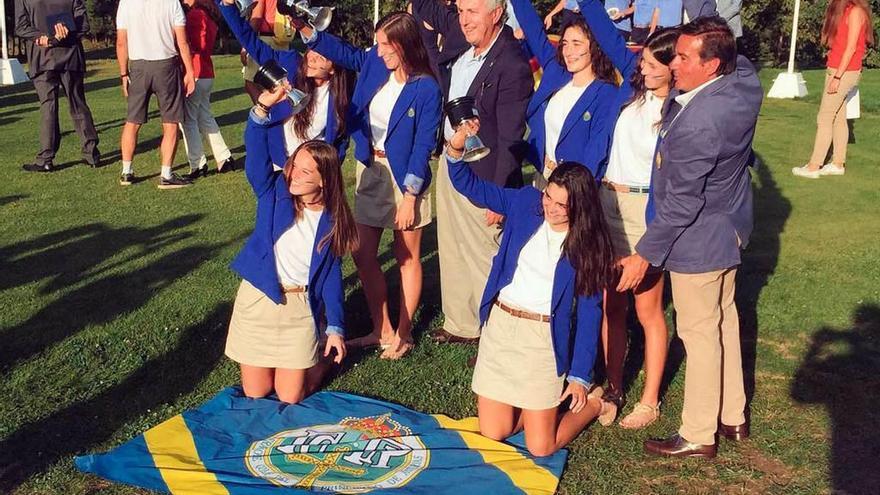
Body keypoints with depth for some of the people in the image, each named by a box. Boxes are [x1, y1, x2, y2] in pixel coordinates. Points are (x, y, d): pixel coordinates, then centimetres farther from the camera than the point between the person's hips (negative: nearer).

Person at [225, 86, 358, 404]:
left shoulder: (333, 220, -5)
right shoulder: (273, 193, -5)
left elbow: (331, 276, -1)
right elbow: (256, 156, -22)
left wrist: (336, 328, -7)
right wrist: (262, 108, -37)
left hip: (300, 307, -1)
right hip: (257, 299, 1)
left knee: (291, 397, 4)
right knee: (255, 393, 10)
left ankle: (321, 356, 32)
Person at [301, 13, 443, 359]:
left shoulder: (426, 89, -18)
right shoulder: (375, 62, -2)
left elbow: (423, 146, -17)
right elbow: (345, 53, 15)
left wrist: (409, 195, -17)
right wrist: (304, 30, 2)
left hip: (404, 177, -7)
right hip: (371, 170, 7)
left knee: (407, 257, 7)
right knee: (363, 254, 10)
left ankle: (403, 334, 22)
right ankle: (382, 330, 25)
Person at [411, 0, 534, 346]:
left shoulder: (512, 66, -23)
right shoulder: (458, 32, 1)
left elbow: (510, 140, -22)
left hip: (482, 175, -9)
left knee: (484, 257, 1)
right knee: (451, 251, 19)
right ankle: (461, 325, 35)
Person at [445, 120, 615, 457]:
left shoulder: (589, 245, -8)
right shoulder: (526, 202, -2)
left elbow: (589, 312, -7)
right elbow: (473, 188, 2)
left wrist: (580, 376, -10)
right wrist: (455, 149, -17)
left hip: (544, 337, -3)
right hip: (499, 326, 3)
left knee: (541, 447, -1)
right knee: (492, 434, 5)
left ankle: (591, 402, 27)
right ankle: (541, 402, 34)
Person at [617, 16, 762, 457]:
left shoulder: (695, 124, -32)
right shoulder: (744, 80, -8)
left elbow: (680, 203, -26)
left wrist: (645, 255, -16)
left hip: (698, 240, -9)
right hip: (730, 226, 9)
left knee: (699, 332, 4)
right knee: (723, 319, 21)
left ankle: (698, 436, 20)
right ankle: (733, 416, 37)